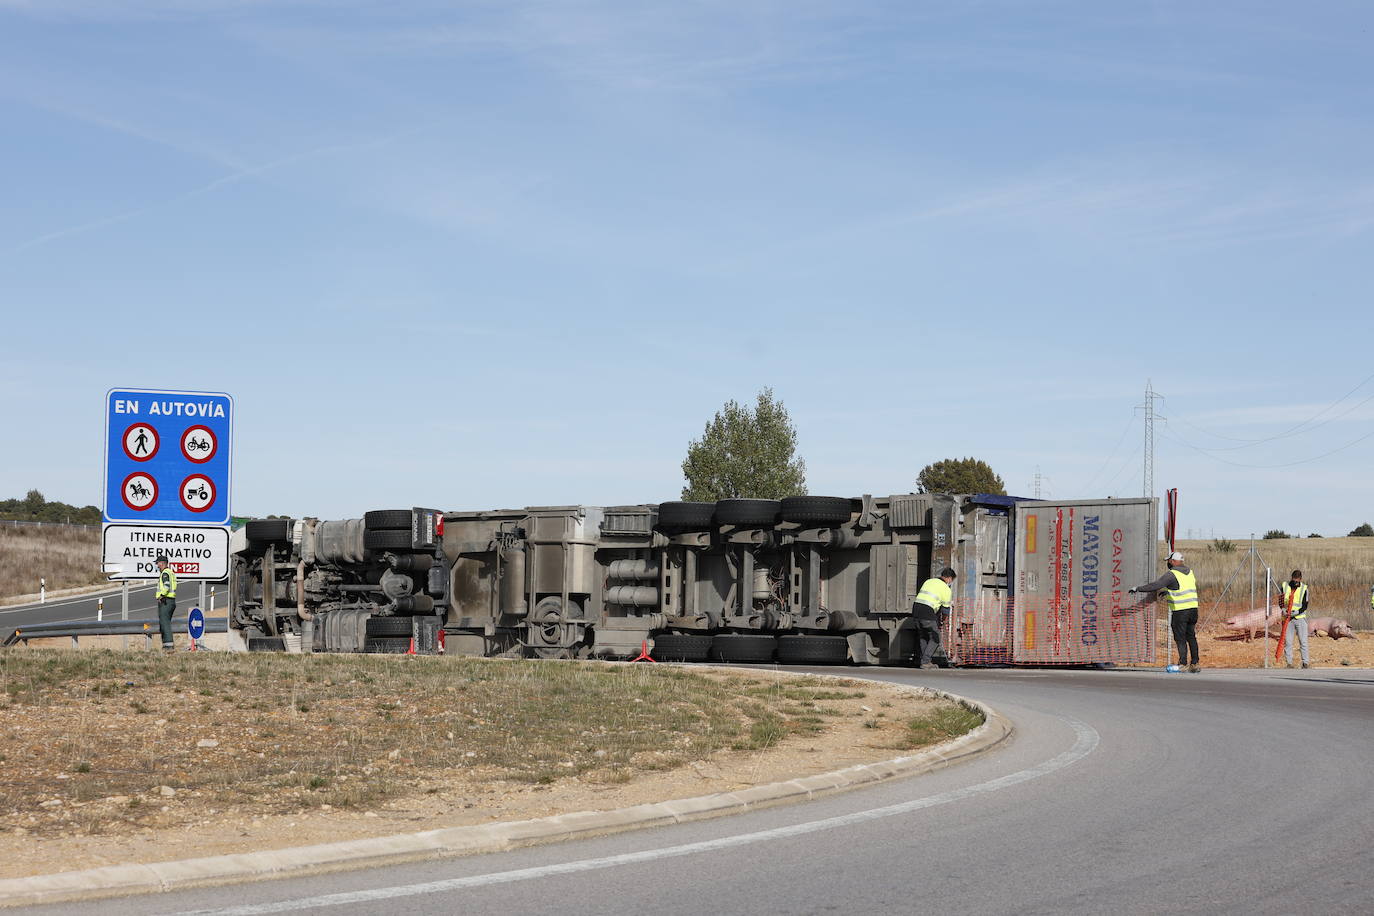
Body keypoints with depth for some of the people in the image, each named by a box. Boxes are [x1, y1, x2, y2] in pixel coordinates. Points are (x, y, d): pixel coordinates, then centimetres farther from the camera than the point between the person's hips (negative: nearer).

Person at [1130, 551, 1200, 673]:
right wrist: (1168, 591, 37)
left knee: (1180, 638, 0)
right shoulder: (1190, 572, 13)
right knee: (1191, 637, 14)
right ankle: (1195, 663, 15)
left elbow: (1155, 585, -16)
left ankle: (1183, 663, -3)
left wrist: (1138, 588, -8)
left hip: (1180, 611, -7)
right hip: (1193, 608, 7)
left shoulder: (1172, 575, -11)